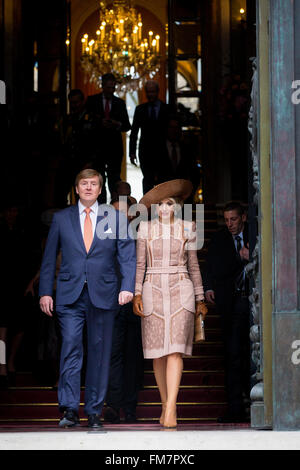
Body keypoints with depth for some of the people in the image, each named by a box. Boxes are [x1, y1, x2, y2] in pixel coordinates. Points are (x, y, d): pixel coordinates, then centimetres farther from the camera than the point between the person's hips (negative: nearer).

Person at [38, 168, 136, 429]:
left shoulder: (115, 218, 8)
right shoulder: (61, 218, 10)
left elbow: (128, 256, 4)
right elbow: (49, 258, 12)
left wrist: (128, 287, -11)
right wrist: (45, 292, 4)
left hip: (103, 295, 0)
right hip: (70, 295, 0)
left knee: (99, 352, 2)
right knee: (71, 347, -11)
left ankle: (94, 412, 9)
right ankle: (70, 409, -8)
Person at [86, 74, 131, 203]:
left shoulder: (120, 102, 11)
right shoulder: (92, 100, 6)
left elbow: (127, 126, 10)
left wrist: (118, 124, -11)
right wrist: (99, 122, -15)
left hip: (115, 148, 1)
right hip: (97, 147, 0)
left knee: (115, 180, -4)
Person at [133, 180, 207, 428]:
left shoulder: (187, 228, 6)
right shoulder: (146, 228, 6)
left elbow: (193, 265, 10)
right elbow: (139, 264, 6)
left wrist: (200, 300, 9)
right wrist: (136, 295, -5)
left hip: (181, 291, -1)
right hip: (153, 292, 2)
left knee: (175, 349, -14)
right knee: (157, 352, 3)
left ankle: (171, 411, -19)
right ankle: (166, 404, 19)